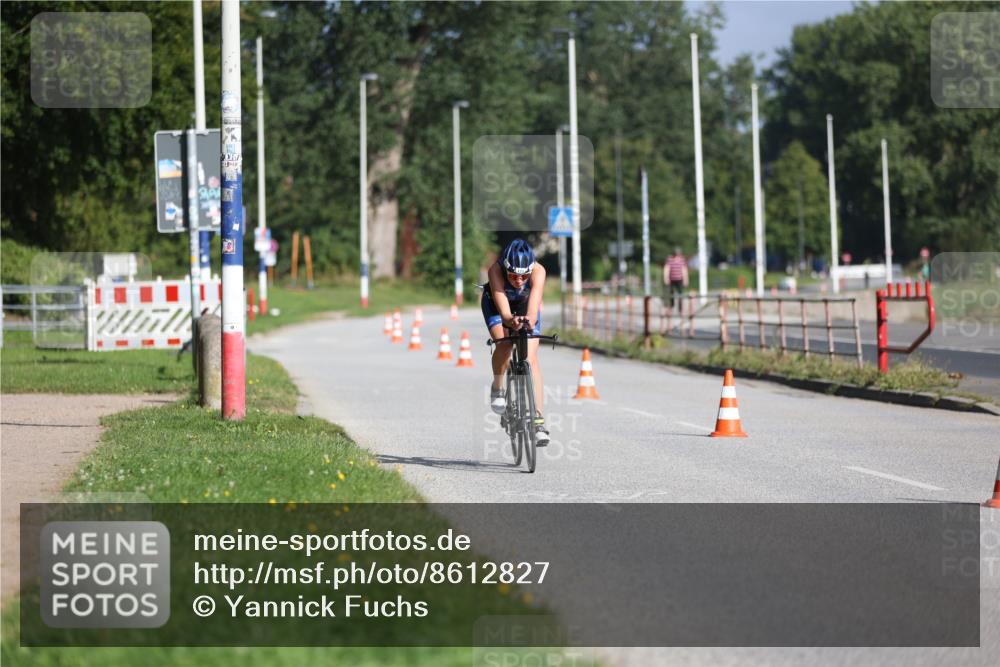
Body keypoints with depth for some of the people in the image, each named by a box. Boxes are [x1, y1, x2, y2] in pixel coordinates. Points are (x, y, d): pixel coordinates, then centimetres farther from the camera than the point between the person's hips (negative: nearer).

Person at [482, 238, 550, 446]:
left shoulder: (538, 271, -38)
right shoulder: (496, 271, -39)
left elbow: (534, 306, -49)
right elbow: (503, 310, -47)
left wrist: (529, 321, -71)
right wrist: (512, 321, -68)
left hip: (525, 306, 0)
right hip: (496, 304, 0)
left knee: (531, 357, -14)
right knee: (504, 344, -28)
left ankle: (539, 421, -16)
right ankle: (497, 387, 1)